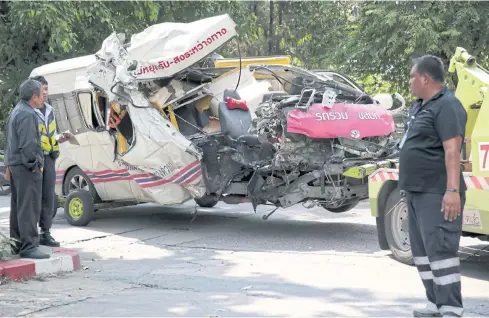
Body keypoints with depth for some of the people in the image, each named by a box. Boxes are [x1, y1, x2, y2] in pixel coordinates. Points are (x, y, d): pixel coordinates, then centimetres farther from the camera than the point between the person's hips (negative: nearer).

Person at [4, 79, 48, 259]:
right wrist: (35, 165, -16)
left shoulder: (16, 112, 19)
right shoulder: (27, 114, -16)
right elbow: (27, 145, -22)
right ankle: (29, 246, -12)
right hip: (26, 166, -11)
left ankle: (17, 243, 21)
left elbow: (9, 140, 23)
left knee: (18, 206, 15)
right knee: (29, 208, -10)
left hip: (14, 164, 11)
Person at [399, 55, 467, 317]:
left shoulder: (447, 106, -14)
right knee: (422, 251, 12)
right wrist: (409, 186, 23)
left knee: (440, 249, -12)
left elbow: (452, 150, -22)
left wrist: (453, 190, -28)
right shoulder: (419, 106, 16)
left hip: (437, 194, -10)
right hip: (417, 192, 10)